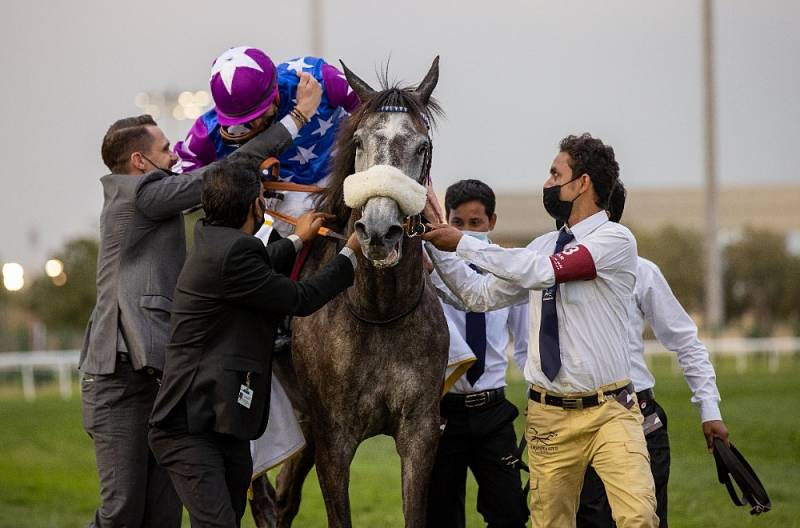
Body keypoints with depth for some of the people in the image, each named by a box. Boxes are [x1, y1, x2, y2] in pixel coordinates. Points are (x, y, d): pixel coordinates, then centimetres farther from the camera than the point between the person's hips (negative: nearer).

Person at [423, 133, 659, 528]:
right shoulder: (544, 245, 14)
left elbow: (542, 271, -20)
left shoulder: (616, 240, -8)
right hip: (549, 416, 6)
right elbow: (481, 295, 19)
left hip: (609, 411, -6)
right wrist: (435, 241, 12)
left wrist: (462, 243, -15)